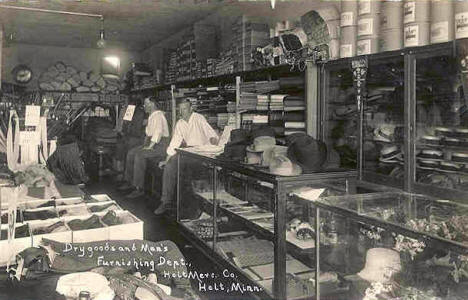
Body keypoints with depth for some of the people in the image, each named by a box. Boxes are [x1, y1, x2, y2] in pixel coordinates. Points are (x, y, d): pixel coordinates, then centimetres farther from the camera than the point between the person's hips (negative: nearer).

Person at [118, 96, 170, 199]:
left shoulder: (158, 115, -13)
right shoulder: (151, 116, 19)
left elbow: (158, 132, -25)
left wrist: (150, 146, -24)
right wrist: (146, 144, 9)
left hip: (160, 145, -10)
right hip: (152, 143, 10)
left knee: (139, 155, -29)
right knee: (131, 153, 2)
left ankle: (139, 188, -27)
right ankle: (129, 183, 9)